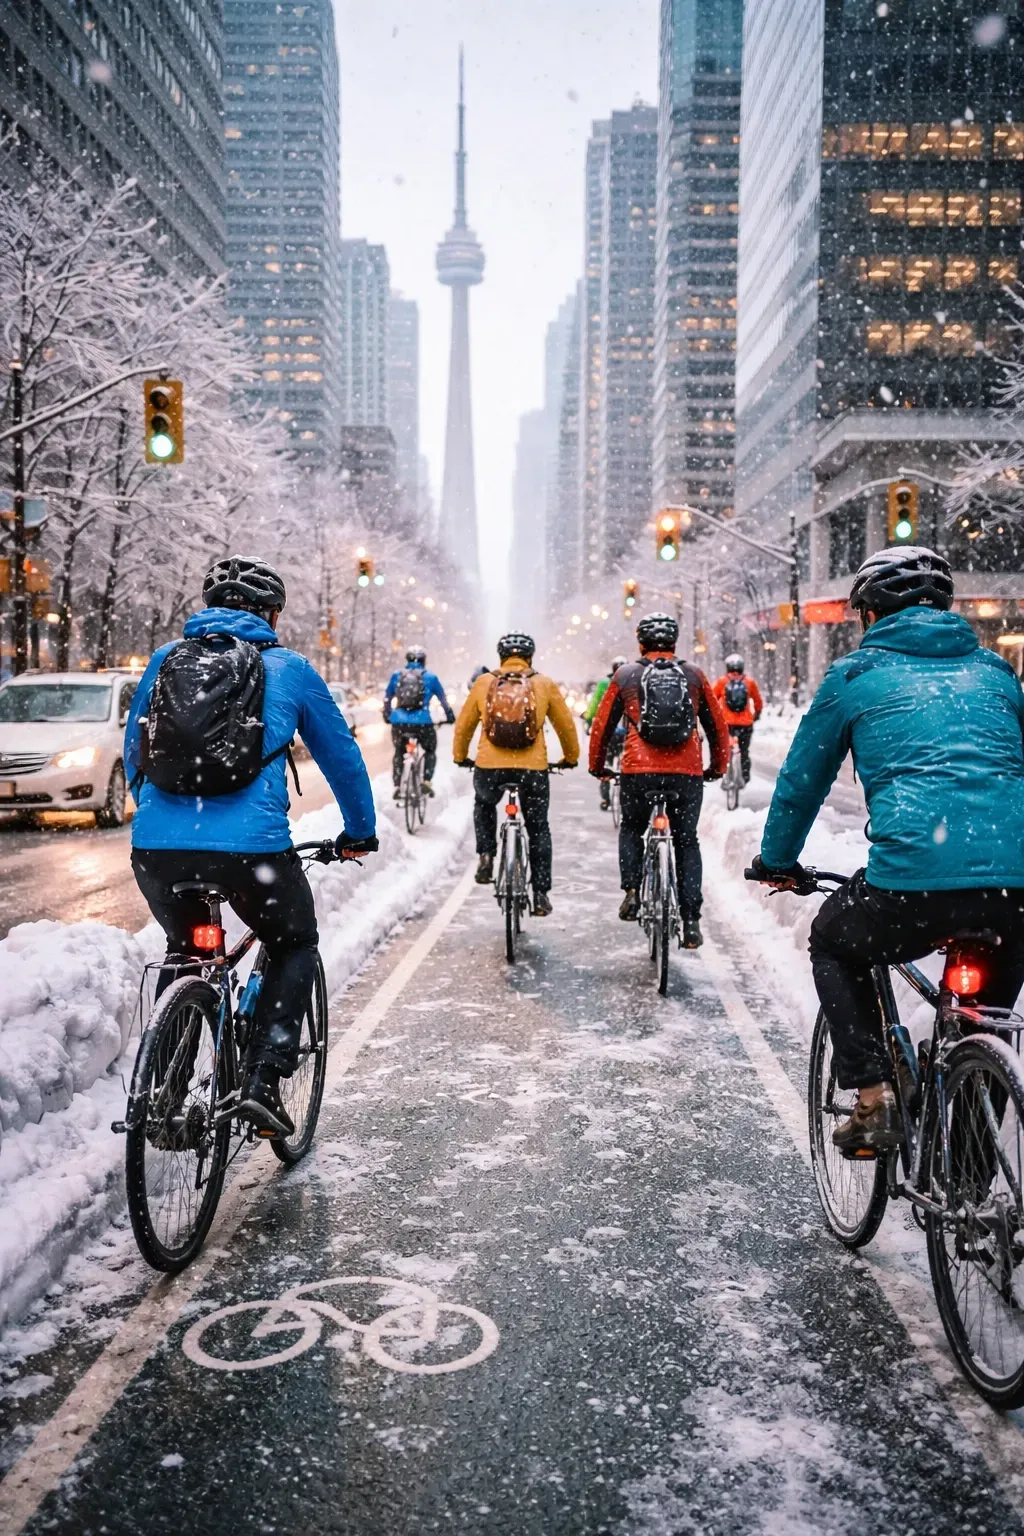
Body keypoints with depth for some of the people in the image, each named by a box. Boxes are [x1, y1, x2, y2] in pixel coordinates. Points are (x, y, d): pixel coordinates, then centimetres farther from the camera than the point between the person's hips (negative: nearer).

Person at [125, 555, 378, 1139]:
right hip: (250, 847, -3)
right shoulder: (289, 668, 9)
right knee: (296, 946, 22)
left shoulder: (165, 660, 17)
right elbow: (342, 755, 18)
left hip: (155, 847, 4)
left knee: (184, 951, 30)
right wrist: (360, 832, 33)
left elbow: (134, 753, 27)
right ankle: (263, 1081, 8)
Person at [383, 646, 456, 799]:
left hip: (399, 722, 2)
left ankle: (397, 786, 12)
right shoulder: (430, 677, 9)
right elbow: (443, 700, 18)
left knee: (399, 752, 26)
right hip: (422, 723, -2)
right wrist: (450, 717, 33)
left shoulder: (396, 675, 13)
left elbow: (387, 698, 22)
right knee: (430, 751, 24)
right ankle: (427, 782, 5)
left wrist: (387, 716, 37)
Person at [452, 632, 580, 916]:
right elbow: (566, 725, 14)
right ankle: (541, 895, 15)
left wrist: (461, 757, 33)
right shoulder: (545, 684, 6)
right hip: (533, 769, -1)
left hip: (488, 767, 1)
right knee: (538, 829, 16)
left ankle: (486, 856, 17)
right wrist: (571, 758, 31)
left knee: (484, 806, 33)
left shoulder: (483, 683, 8)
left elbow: (463, 725, 16)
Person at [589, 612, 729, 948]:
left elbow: (602, 726, 12)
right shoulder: (694, 675, 11)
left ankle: (631, 892, 6)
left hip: (638, 771, -1)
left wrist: (597, 766, 26)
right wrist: (718, 767, 29)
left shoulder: (625, 675, 9)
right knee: (687, 842, 13)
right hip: (688, 773, 1)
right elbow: (718, 727, 15)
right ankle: (691, 922, 7)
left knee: (631, 829, 24)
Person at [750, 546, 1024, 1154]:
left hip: (914, 880, -4)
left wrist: (778, 862, 34)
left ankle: (874, 1102, 16)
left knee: (833, 945, 27)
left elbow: (802, 778, 19)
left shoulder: (855, 674, 13)